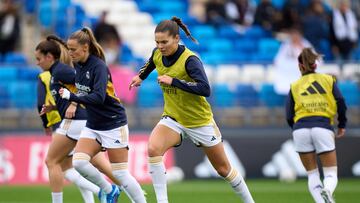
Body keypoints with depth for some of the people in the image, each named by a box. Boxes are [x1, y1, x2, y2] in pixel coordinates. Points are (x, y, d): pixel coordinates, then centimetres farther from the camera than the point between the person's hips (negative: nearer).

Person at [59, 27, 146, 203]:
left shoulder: (98, 66, -20)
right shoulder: (78, 65, 3)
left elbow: (99, 97, -32)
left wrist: (72, 97, -38)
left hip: (113, 124, -7)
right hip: (93, 126, 7)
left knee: (120, 174, -5)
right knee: (79, 162, -13)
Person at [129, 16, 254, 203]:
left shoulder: (189, 59, -25)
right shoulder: (157, 55, -6)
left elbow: (205, 89, -37)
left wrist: (173, 81, -36)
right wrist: (141, 76, 20)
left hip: (199, 121, -4)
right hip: (172, 118, 4)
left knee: (224, 169, 10)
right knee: (153, 149, -27)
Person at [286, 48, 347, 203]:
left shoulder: (295, 86, 16)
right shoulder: (328, 79, 14)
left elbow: (289, 116, 11)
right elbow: (341, 103, 2)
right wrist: (342, 125, 15)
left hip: (300, 128, 1)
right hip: (323, 128, -1)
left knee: (312, 174, 13)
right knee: (331, 174, 3)